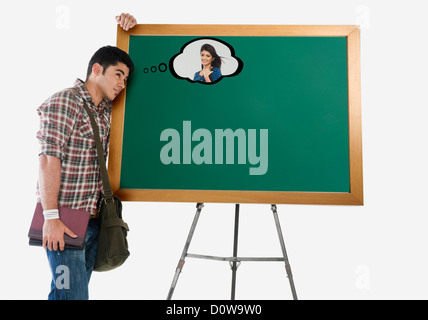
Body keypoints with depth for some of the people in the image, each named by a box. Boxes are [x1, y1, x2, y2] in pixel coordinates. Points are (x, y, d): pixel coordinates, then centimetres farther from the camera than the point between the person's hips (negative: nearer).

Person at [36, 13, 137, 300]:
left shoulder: (107, 107, 12)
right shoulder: (65, 102, -9)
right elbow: (49, 159, -16)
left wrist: (129, 30, 12)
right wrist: (51, 217, -20)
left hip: (93, 219, 7)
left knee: (71, 291, 15)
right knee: (72, 293, -2)